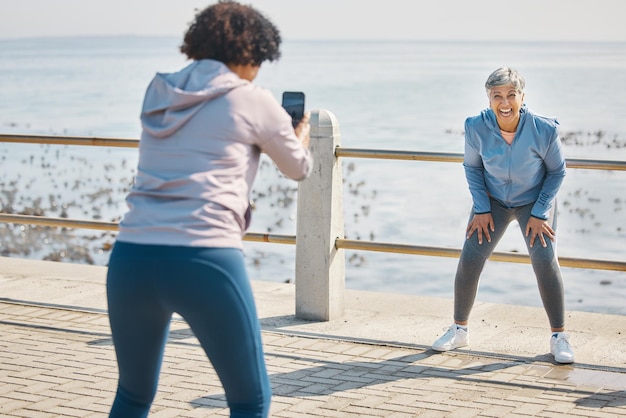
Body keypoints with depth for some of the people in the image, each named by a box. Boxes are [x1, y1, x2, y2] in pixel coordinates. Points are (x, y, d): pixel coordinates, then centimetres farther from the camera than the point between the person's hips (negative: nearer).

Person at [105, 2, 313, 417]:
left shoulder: (158, 94, 17)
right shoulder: (254, 102, 5)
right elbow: (299, 168, 21)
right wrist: (302, 129, 43)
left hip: (131, 257, 5)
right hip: (205, 261, -5)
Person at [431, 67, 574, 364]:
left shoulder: (544, 130, -27)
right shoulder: (476, 128, -22)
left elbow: (557, 171, -10)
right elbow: (472, 167, -3)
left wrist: (539, 214, -13)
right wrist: (481, 209, -8)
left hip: (535, 201, -2)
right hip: (493, 200, 2)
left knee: (545, 261, -18)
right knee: (469, 259, -7)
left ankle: (559, 337, -3)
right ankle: (459, 330, 13)